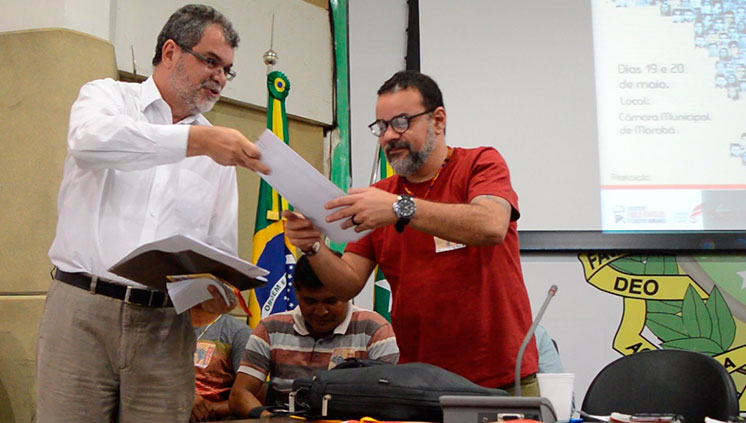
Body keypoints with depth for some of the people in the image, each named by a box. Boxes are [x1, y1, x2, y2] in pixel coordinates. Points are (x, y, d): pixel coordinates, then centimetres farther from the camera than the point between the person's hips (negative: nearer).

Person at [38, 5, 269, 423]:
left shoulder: (219, 151, 14)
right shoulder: (107, 95, 7)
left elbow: (221, 248, 15)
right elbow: (89, 138, -19)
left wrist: (217, 290, -8)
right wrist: (198, 140, -27)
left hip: (167, 326, 3)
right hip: (83, 309, -2)